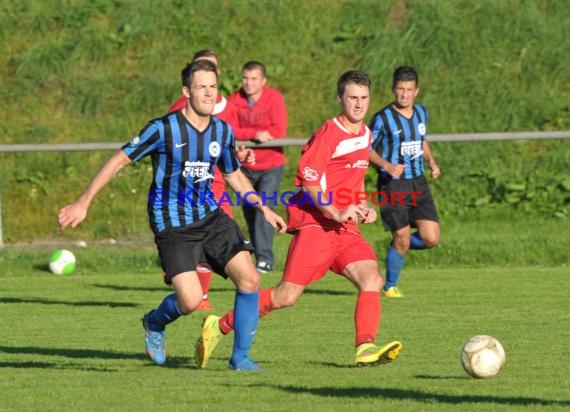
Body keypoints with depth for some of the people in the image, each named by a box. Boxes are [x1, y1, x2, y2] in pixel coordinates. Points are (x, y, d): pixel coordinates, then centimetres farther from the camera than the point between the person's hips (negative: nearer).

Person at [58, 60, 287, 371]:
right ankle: (154, 323, 20)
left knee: (249, 279, -11)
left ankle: (240, 356, 4)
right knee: (191, 301, -17)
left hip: (211, 217, 5)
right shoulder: (163, 129, -15)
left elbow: (234, 175, 20)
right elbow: (120, 160, -9)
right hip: (173, 225, -5)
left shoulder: (223, 131, 2)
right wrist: (83, 203, -9)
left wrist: (264, 208, 12)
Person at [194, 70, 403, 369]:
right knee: (287, 296, -11)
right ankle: (219, 326, 2)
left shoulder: (365, 134, 17)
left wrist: (363, 208, 15)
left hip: (346, 229, 7)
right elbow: (308, 182, -14)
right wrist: (336, 213, -25)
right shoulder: (328, 134, -9)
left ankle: (365, 349, -20)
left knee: (372, 280, -16)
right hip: (315, 224, -7)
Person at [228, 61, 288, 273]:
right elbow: (230, 130, -13)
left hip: (271, 165, -4)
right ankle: (256, 248, 30)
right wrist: (255, 134, -29)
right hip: (245, 166, 4)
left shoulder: (274, 98, -13)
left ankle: (265, 258, -18)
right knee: (249, 210, 12)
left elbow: (279, 131, -21)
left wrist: (244, 133, -19)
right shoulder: (235, 99, -5)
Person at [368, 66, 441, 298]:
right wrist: (388, 166, -20)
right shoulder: (382, 119, -11)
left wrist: (431, 162, 7)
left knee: (431, 239, -5)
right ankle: (390, 286, 18)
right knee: (402, 238, -4)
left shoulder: (421, 113, 7)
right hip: (392, 186, -5)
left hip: (418, 183, 5)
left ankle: (399, 246, 26)